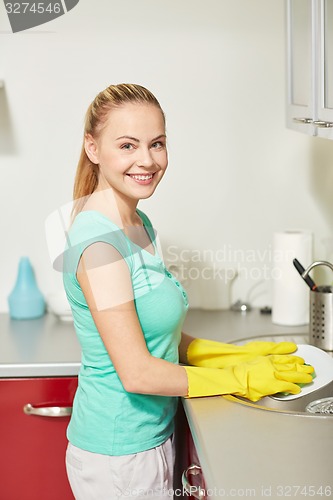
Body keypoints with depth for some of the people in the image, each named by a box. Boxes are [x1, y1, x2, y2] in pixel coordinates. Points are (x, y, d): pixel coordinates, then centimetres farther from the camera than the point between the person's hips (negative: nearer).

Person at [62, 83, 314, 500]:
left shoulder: (139, 225, 5)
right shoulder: (98, 242, -23)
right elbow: (137, 372, -23)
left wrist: (244, 354, 2)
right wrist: (242, 379, -14)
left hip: (151, 434, 8)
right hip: (120, 458, -8)